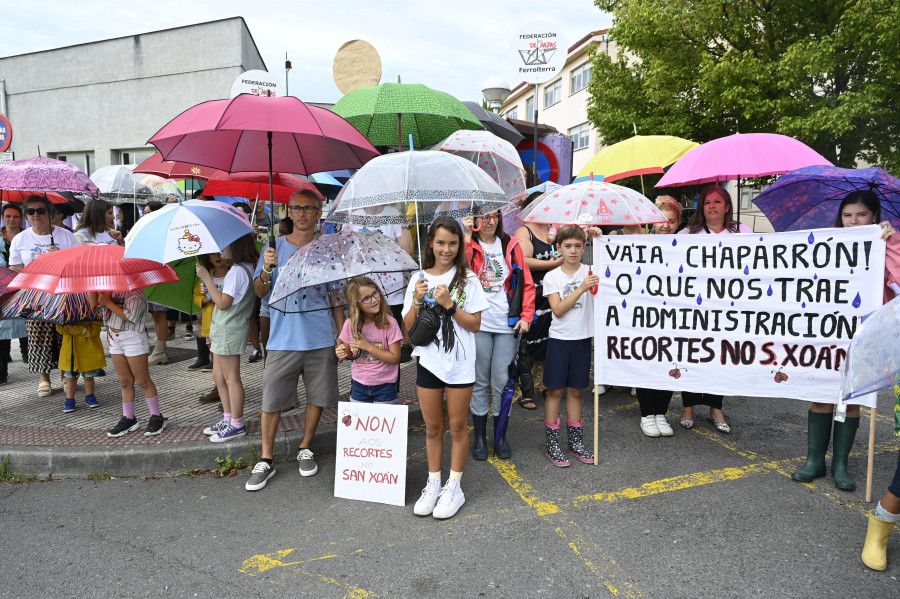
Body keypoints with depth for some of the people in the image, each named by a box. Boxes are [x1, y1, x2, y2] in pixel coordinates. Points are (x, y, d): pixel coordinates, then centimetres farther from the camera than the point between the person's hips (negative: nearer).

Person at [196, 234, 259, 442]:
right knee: (218, 376, 17)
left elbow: (223, 303, -21)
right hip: (223, 329, 11)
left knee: (231, 378, -2)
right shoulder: (246, 268, 13)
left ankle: (237, 425, 8)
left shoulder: (237, 271, -19)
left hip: (229, 330, -11)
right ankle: (228, 419, 26)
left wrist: (206, 277, -17)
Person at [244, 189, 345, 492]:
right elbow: (259, 292, 0)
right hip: (283, 339, -1)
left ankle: (305, 449, 28)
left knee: (317, 396, 9)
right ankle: (266, 460, 16)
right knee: (271, 400, 1)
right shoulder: (275, 247, 3)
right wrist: (267, 268, -21)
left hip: (321, 340, 1)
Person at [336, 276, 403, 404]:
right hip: (359, 385, 3)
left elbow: (395, 358, -16)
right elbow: (344, 348, 9)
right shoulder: (350, 324, -6)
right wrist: (340, 353, -14)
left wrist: (368, 346, -21)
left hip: (385, 386, -3)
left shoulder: (389, 323, -16)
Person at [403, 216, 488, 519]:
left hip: (460, 363, -2)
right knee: (432, 427, 13)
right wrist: (417, 300, -13)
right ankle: (433, 485, 29)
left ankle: (454, 488, 22)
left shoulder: (468, 280, -3)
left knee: (457, 426, 8)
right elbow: (409, 327, 2)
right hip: (428, 361, 3)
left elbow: (475, 324, -7)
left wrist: (449, 304, -18)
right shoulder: (419, 280, 4)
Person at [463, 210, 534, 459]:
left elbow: (526, 283, 8)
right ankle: (479, 437, 21)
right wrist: (467, 237, -17)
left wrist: (526, 316, 0)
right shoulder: (468, 245, 4)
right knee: (480, 381, 7)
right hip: (478, 324, -1)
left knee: (502, 382, 5)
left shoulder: (511, 245, 9)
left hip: (507, 325, 1)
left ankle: (500, 436, 21)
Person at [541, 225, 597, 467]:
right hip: (559, 339, -1)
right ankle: (552, 443, 14)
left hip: (582, 339, 2)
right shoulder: (552, 277, -3)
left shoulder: (591, 273, 1)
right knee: (555, 391, 4)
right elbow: (558, 310, -11)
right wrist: (581, 289, -21)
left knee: (575, 391, 13)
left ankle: (575, 441, 25)